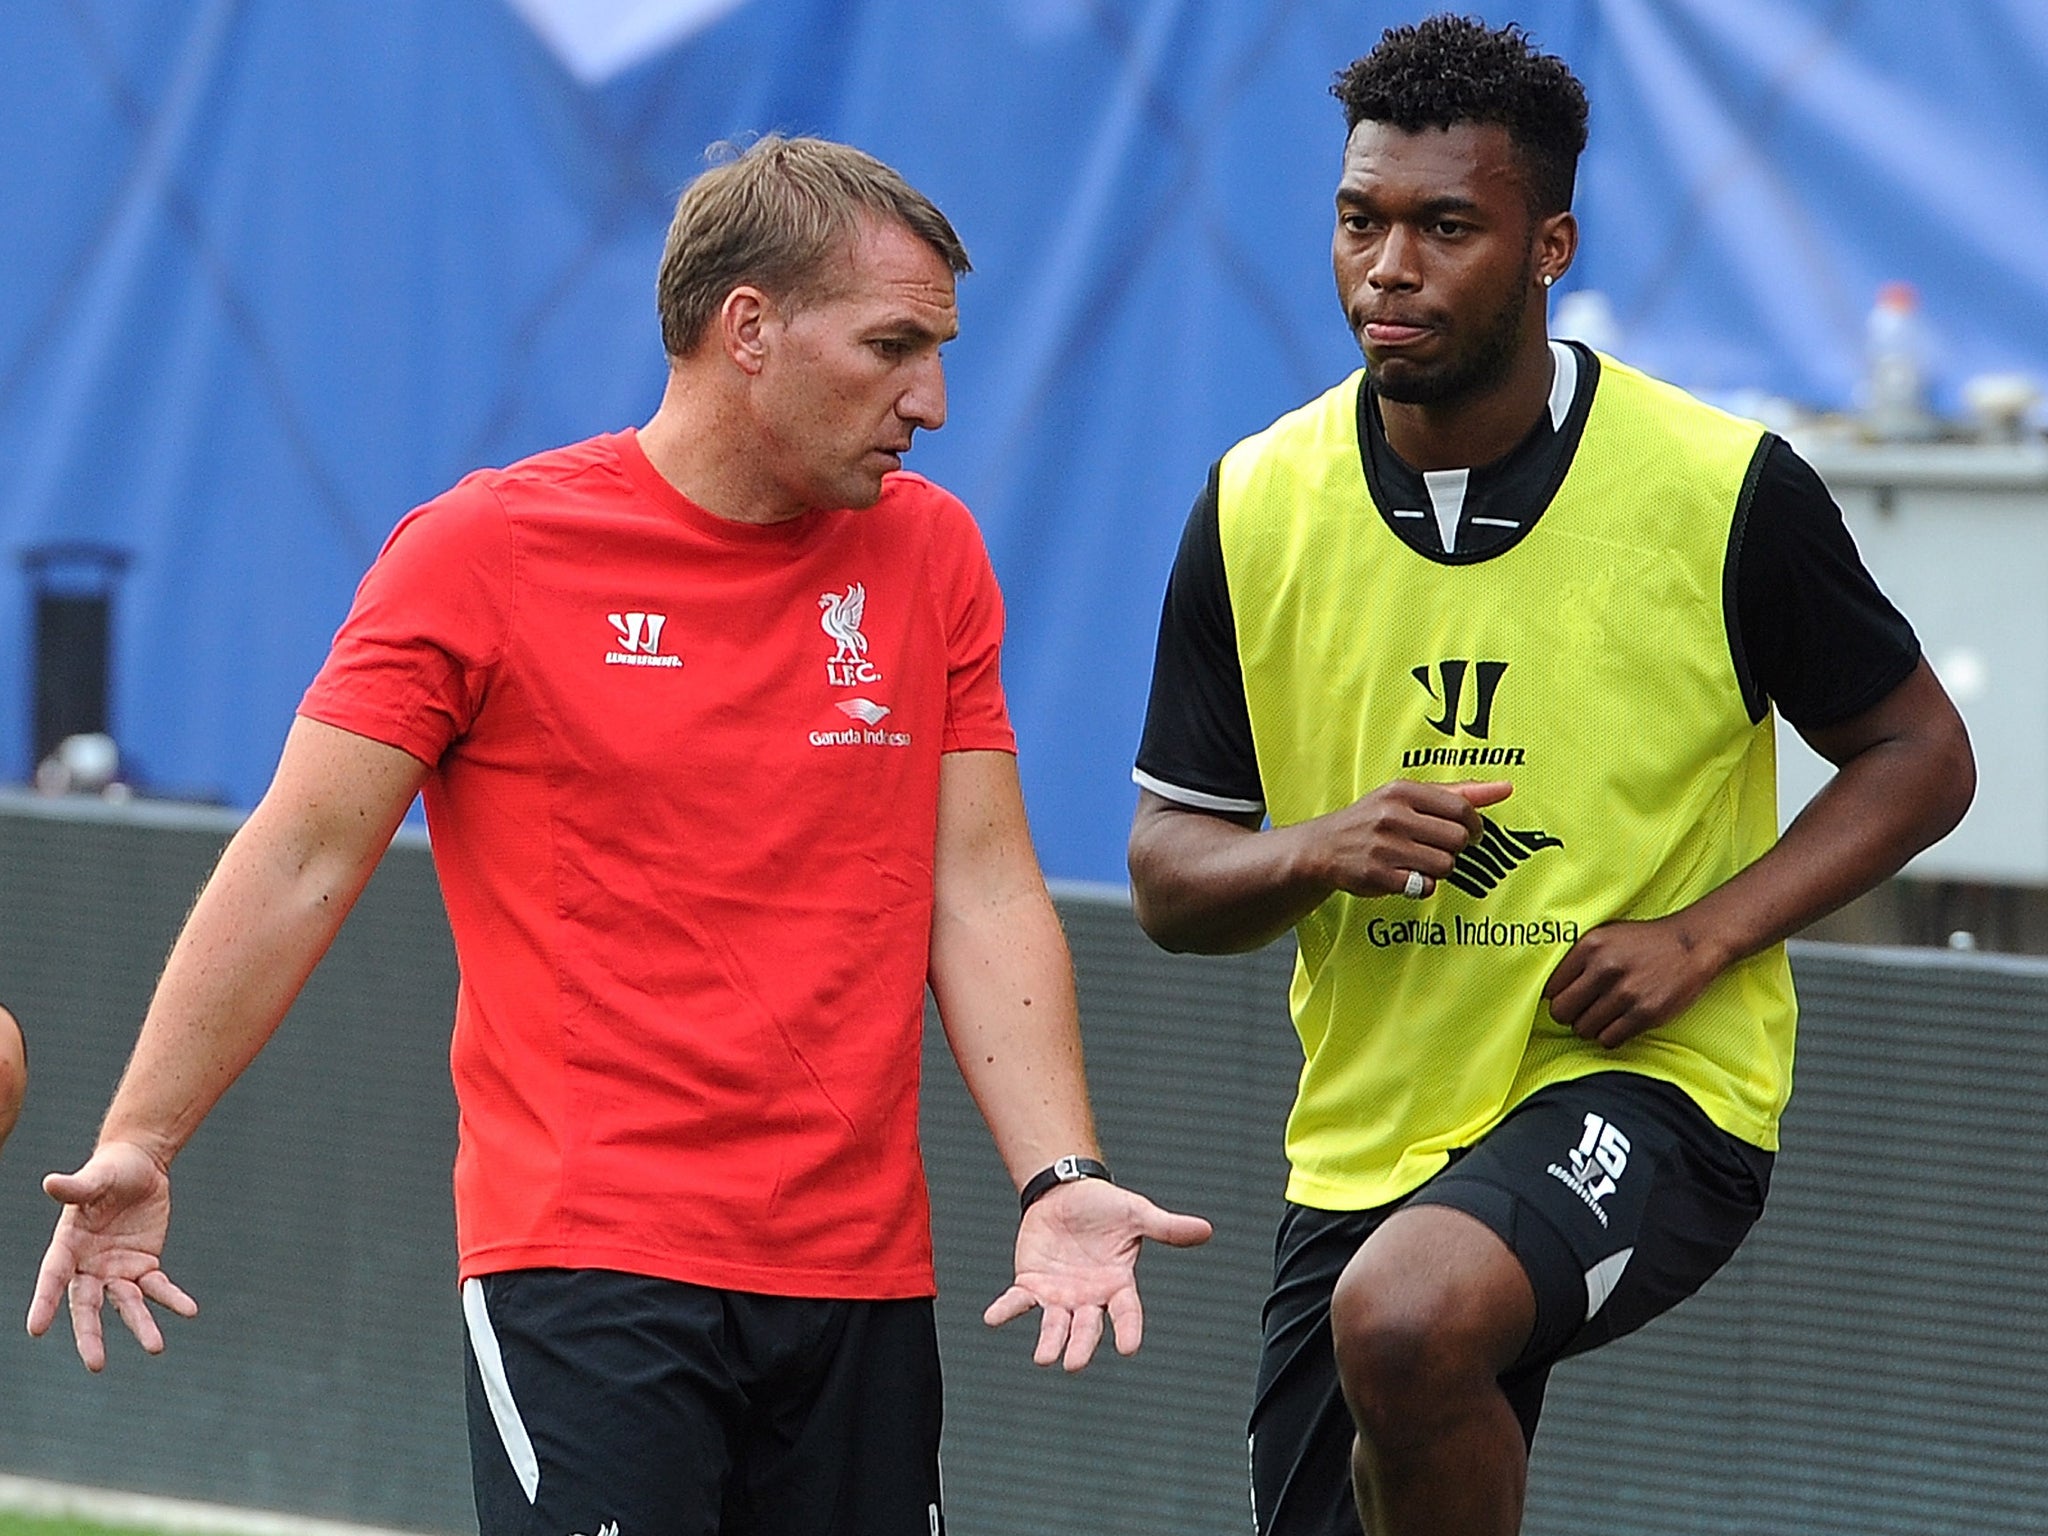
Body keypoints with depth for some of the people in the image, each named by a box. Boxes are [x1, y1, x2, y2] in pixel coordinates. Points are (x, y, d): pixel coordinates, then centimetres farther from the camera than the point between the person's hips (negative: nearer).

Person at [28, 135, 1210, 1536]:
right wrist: (138, 1145, -10)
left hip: (865, 1283, 5)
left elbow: (982, 891, 10)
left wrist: (1059, 1178, -2)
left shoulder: (929, 555, 10)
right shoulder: (483, 552, -3)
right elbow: (301, 864, -3)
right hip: (584, 1257, -5)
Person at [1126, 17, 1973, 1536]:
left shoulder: (1722, 487, -9)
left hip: (1650, 1085, -5)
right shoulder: (1258, 509, 0)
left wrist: (1703, 935, -12)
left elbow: (1921, 754, 2)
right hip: (1363, 1137, 5)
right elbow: (1169, 870, 6)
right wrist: (1314, 853, -17)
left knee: (1405, 1316, -33)